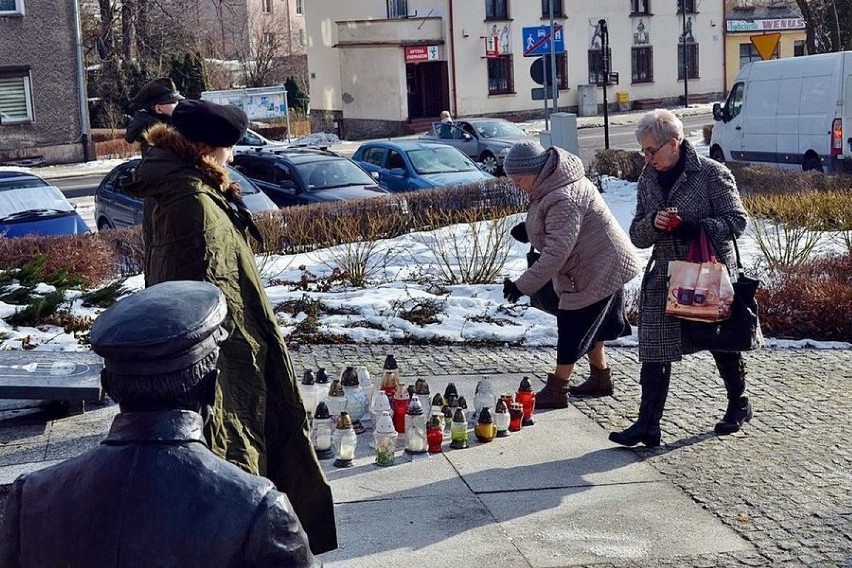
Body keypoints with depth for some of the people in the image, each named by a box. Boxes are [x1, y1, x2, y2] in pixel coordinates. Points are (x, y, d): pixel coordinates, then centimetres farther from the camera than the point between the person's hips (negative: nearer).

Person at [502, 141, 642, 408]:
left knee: (573, 328, -3)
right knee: (589, 325, 20)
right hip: (603, 266, 11)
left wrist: (523, 286, -32)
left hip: (598, 269, -11)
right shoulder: (551, 185, 2)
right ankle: (601, 378, 34)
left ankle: (556, 390, 6)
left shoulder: (563, 199, -31)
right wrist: (529, 229, -1)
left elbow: (557, 252, -34)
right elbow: (557, 226, 19)